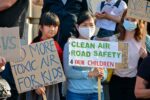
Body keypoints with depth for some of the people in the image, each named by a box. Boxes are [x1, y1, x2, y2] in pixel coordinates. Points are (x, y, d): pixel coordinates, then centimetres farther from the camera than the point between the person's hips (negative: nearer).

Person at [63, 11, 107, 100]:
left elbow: (105, 70, 8)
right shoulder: (70, 46, -4)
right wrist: (90, 74, -20)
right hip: (76, 93, -4)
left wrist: (101, 75, -16)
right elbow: (68, 72, -12)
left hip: (96, 92, 4)